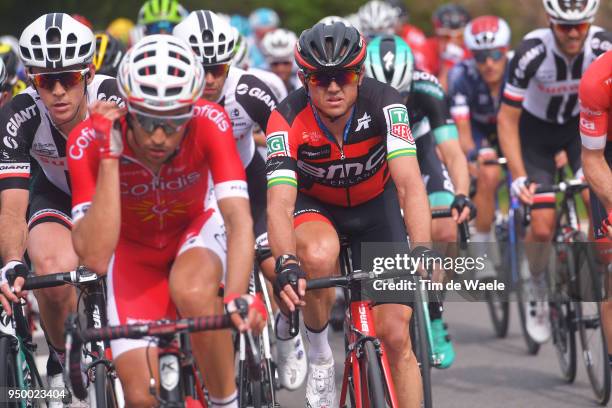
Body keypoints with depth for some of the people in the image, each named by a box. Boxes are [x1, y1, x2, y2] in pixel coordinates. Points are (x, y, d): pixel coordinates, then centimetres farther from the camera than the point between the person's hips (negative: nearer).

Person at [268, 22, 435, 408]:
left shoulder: (383, 104, -28)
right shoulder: (288, 119, -29)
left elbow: (410, 184, -38)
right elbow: (280, 203, -38)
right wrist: (286, 265, -56)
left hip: (375, 205, 1)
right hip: (314, 205, -1)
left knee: (396, 335, -8)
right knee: (319, 255, -36)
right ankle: (318, 352, -10)